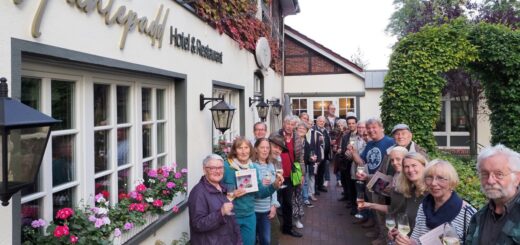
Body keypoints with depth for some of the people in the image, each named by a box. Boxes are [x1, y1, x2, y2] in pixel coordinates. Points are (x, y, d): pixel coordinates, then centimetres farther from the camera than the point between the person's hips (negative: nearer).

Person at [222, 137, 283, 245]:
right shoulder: (225, 166, -14)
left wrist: (274, 185, -6)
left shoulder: (253, 167, 4)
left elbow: (259, 192, 7)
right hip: (230, 216, -5)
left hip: (249, 216, 5)